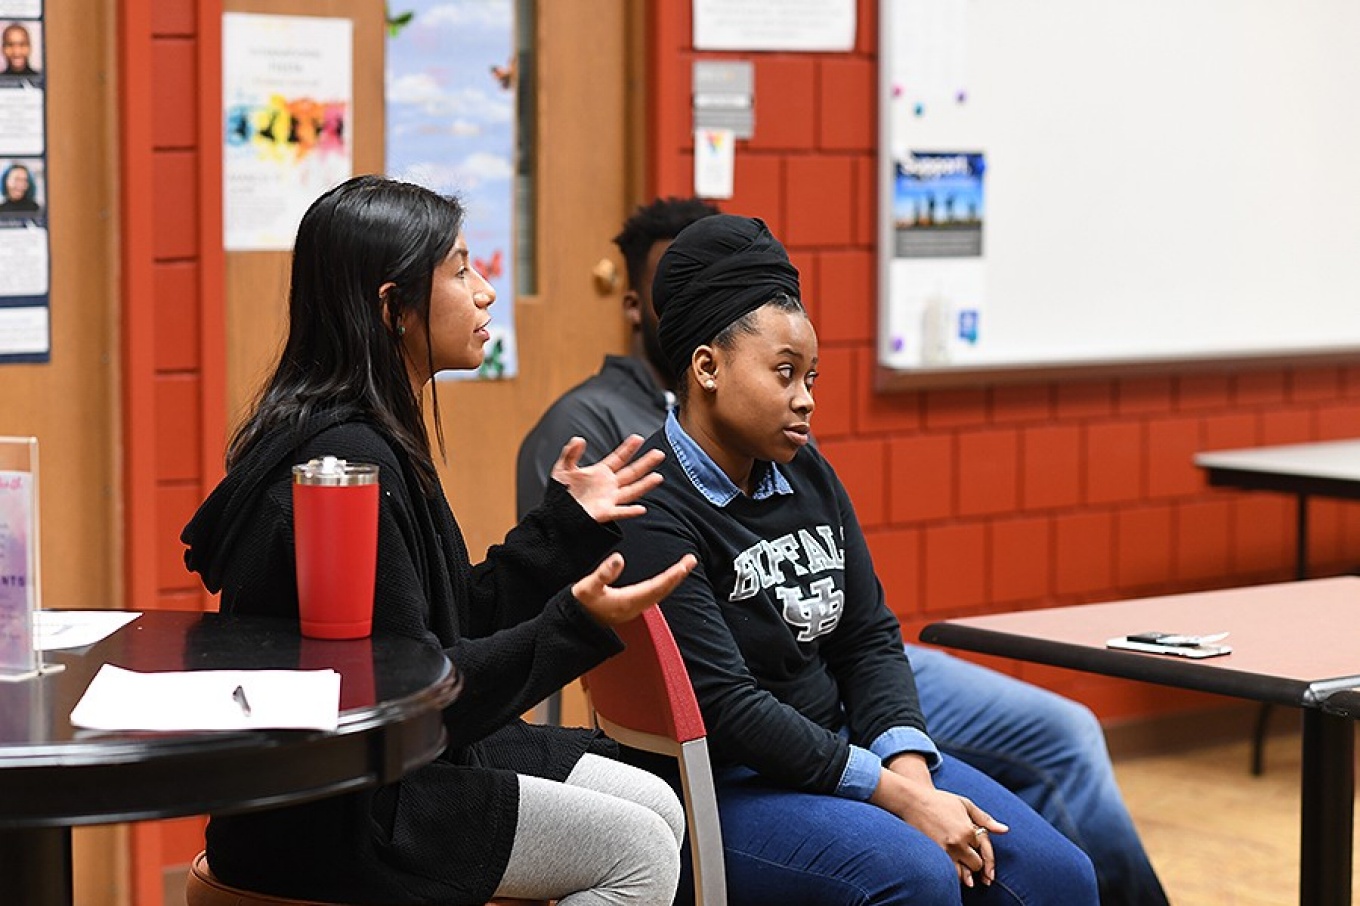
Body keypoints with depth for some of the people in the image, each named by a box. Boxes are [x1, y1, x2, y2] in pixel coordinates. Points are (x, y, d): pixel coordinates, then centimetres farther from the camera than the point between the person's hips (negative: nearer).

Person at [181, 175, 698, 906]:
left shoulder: (376, 440, 10)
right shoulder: (348, 461, -22)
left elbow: (458, 624, 12)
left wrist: (567, 521, 15)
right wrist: (575, 625, -28)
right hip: (321, 816, -10)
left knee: (656, 810, 6)